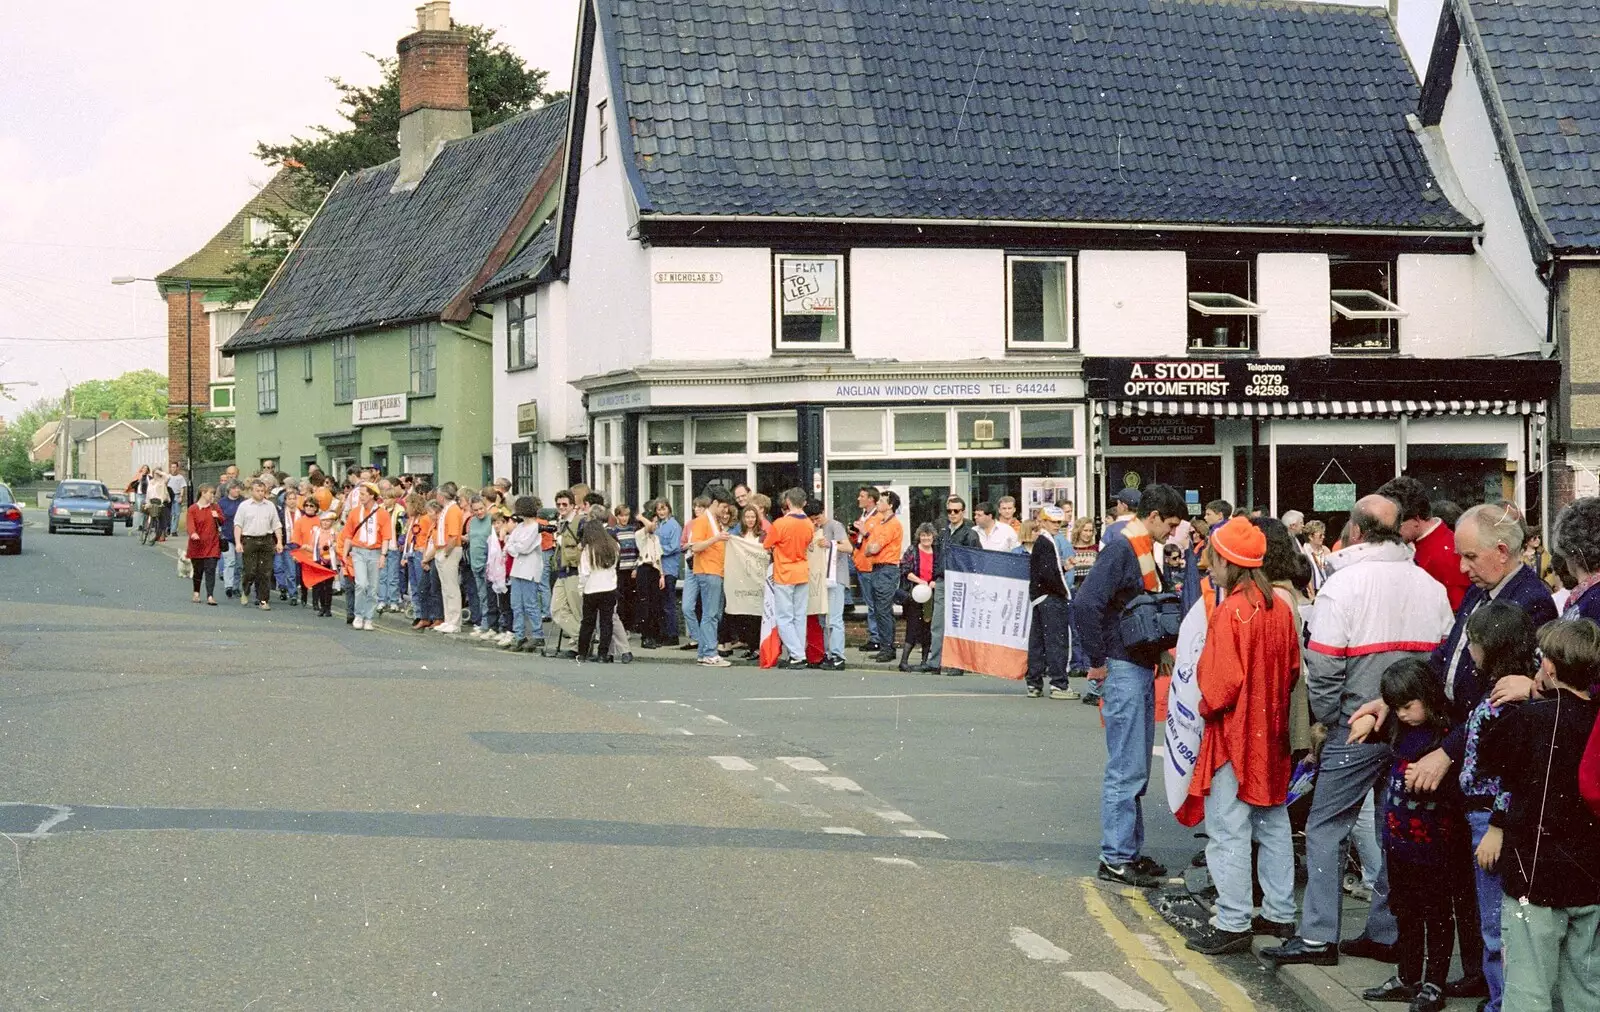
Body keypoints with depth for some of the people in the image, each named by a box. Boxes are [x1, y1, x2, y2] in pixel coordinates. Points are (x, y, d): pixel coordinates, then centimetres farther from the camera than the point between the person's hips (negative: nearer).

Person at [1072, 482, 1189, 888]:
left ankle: (1130, 850, 22)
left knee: (1137, 768, 15)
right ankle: (1116, 858, -1)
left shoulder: (1144, 548, 13)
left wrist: (1159, 652, 11)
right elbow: (1086, 603, -25)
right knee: (1126, 769, -6)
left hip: (1143, 668, 10)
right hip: (1122, 670, -10)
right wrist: (1097, 661, -19)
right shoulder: (1121, 548, -16)